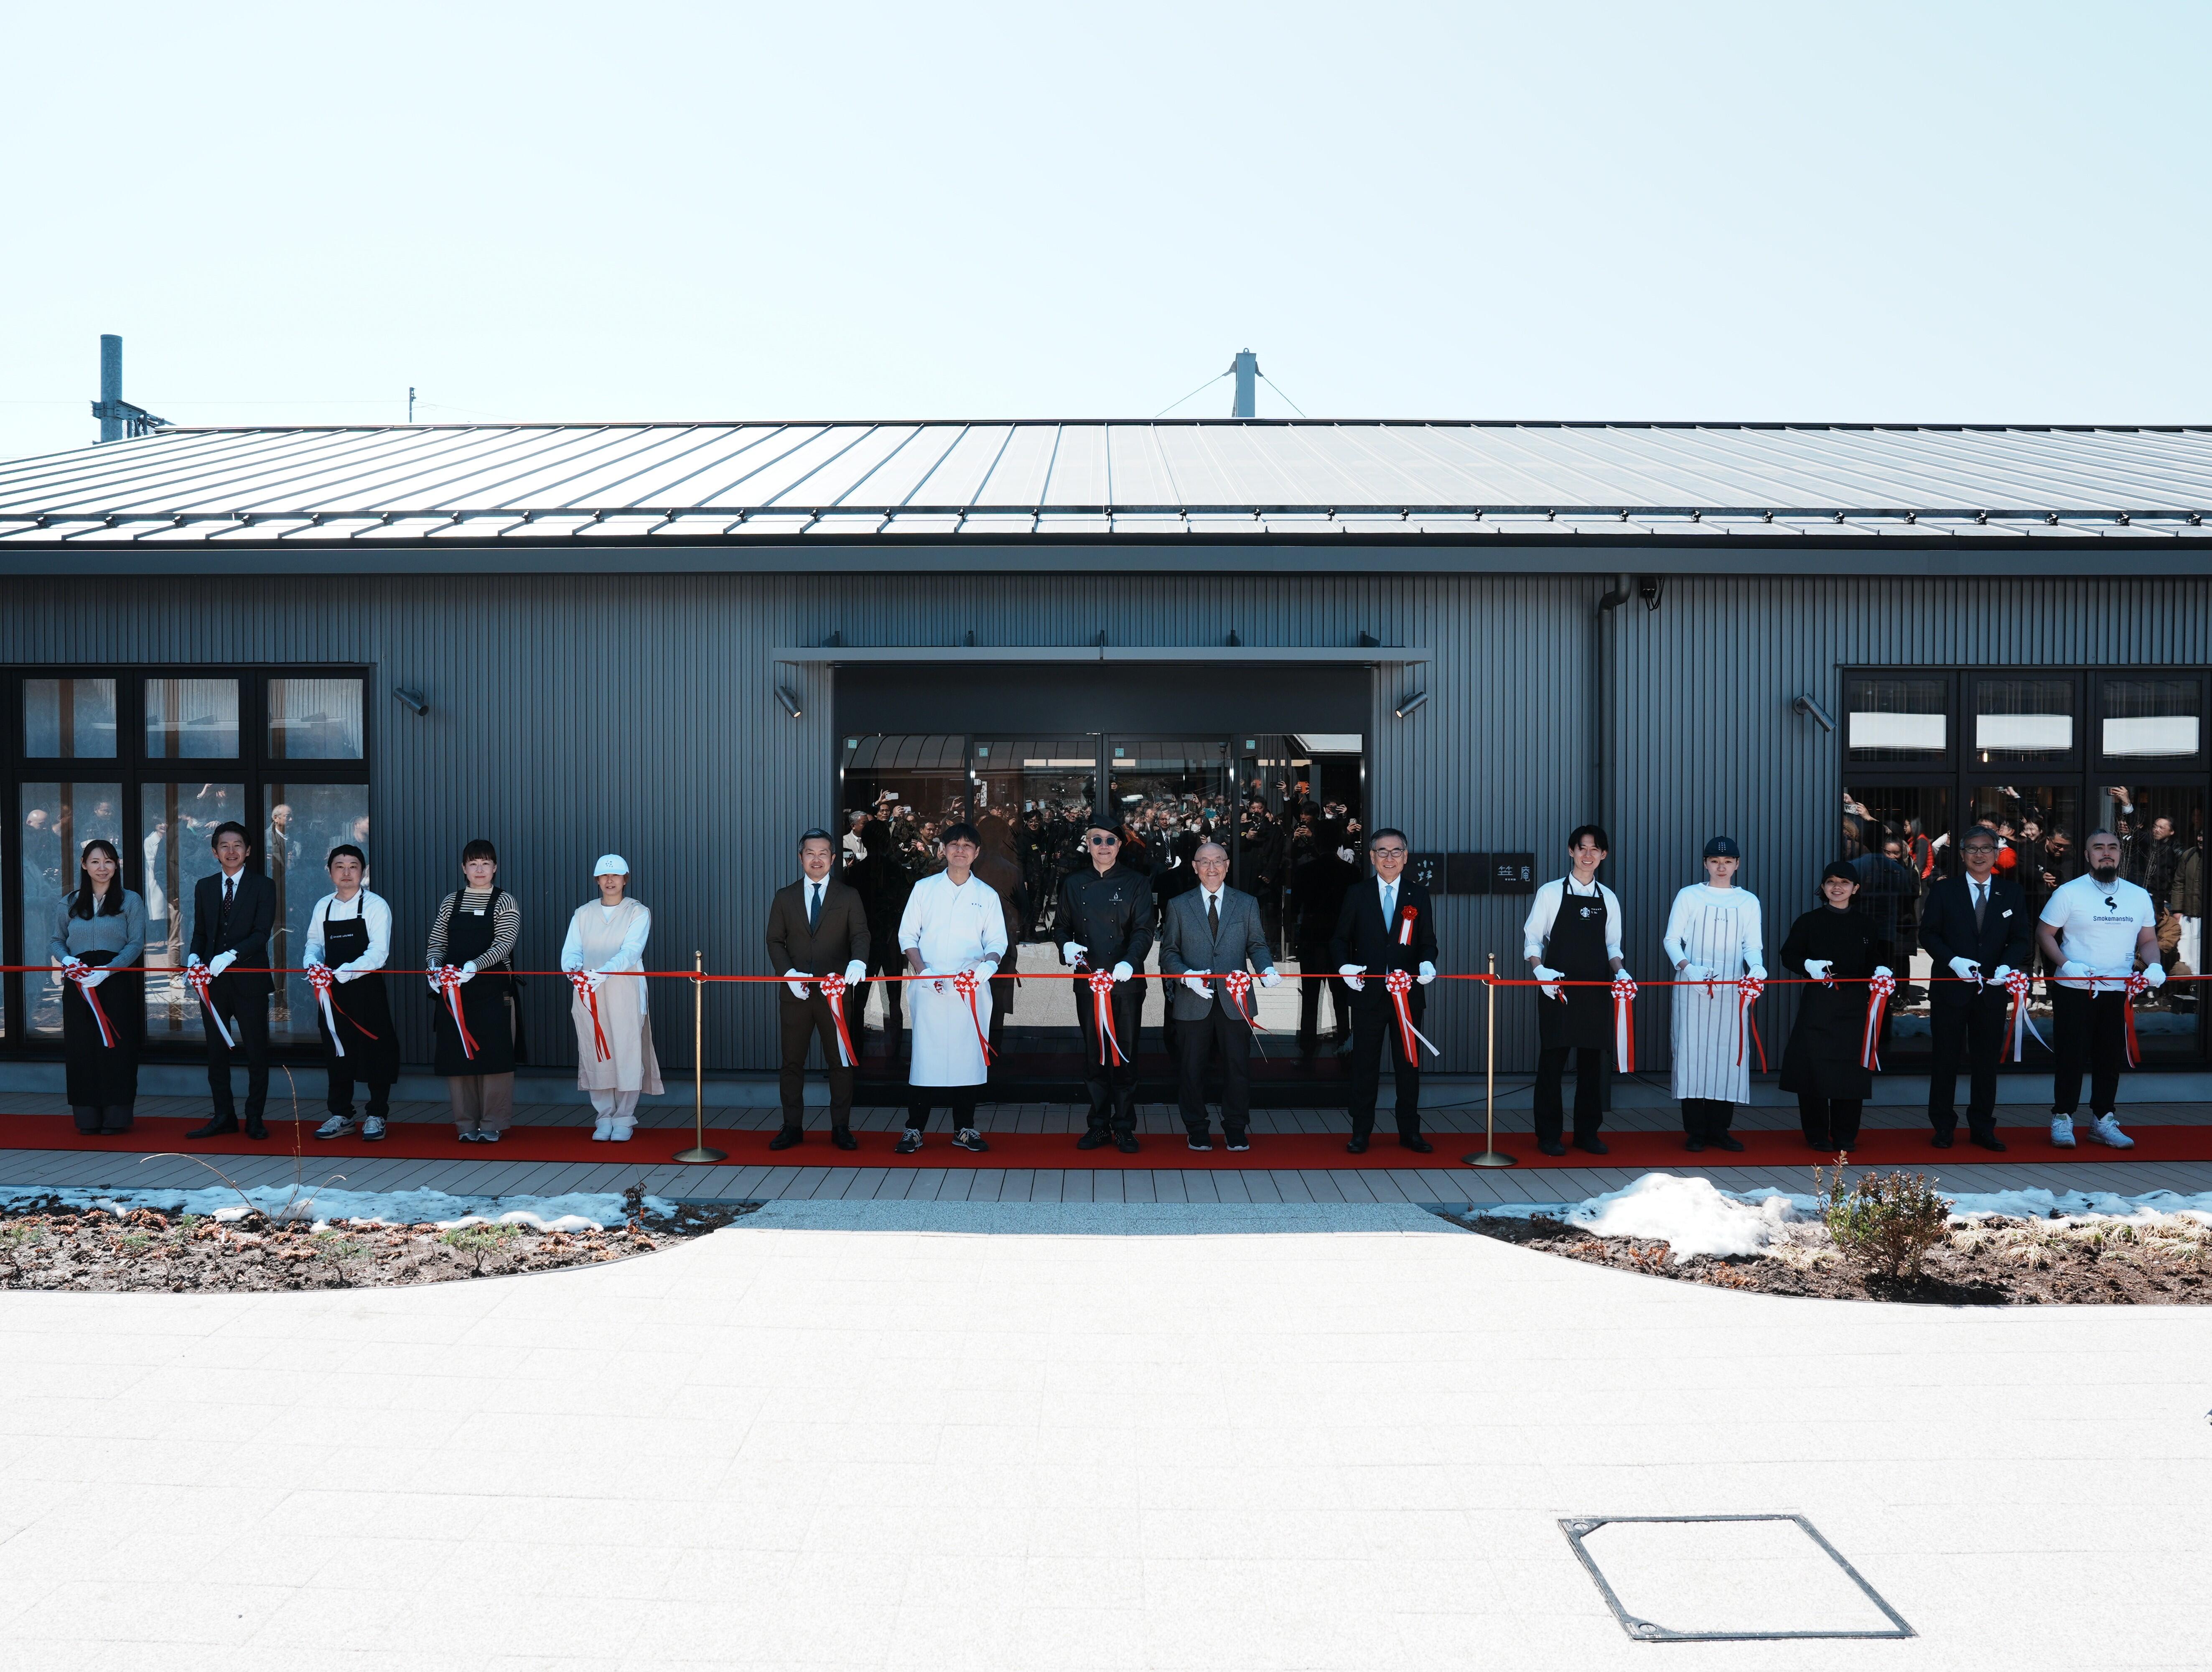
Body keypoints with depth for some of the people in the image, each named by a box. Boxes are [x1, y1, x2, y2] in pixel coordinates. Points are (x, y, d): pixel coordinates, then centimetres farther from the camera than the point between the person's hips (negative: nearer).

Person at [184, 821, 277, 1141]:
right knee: (216, 1052, 8)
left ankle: (254, 1119, 12)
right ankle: (224, 1117, 17)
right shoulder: (204, 887, 12)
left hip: (249, 980, -4)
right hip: (213, 982, 4)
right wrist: (195, 956, -8)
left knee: (256, 1052, 2)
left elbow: (261, 934, -11)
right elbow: (200, 931, 12)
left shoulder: (263, 886, -2)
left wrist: (231, 955, -25)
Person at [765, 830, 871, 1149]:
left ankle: (841, 1128, 11)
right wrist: (789, 973, -10)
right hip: (795, 992, 2)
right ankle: (792, 1127, 14)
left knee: (840, 1062, 3)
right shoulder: (785, 897, 10)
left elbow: (860, 934, -6)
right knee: (792, 1062, 5)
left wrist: (858, 961, -28)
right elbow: (775, 941, 7)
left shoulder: (849, 897, 5)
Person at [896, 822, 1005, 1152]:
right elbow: (908, 935, 7)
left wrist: (988, 963, -14)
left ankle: (965, 1128, 13)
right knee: (925, 1054, -3)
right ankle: (914, 1128, 5)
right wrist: (922, 970, -8)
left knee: (969, 1055, 2)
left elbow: (997, 942, 8)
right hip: (929, 988, -1)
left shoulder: (987, 896, 10)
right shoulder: (924, 888, 8)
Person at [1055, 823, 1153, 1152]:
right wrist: (1067, 946, -9)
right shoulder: (1074, 884, 10)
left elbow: (1143, 930, -7)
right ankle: (1099, 1123, 16)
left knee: (1125, 1054, 2)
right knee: (1094, 1053, 6)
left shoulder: (1136, 885, 2)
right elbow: (1062, 925, 14)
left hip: (1126, 982, -2)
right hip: (1087, 980, 2)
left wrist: (1129, 962, -24)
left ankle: (1124, 1126, 11)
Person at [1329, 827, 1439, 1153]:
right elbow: (1340, 939, 6)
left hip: (1408, 992, 1)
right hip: (1368, 992, 0)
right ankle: (1361, 1133, 14)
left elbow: (1428, 940, 6)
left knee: (1408, 1064, 8)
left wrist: (1427, 963, -15)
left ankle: (1410, 1132, 18)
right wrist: (1344, 966, -12)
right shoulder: (1357, 894, 5)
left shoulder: (1419, 894, 7)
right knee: (1365, 1065, 6)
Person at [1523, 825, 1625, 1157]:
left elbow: (1612, 945, 14)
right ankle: (1549, 1135, 8)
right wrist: (1539, 969, -17)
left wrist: (1619, 971, -5)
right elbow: (1532, 938, 0)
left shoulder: (1609, 899, 10)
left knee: (1592, 1060, 7)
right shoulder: (1551, 893, 0)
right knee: (1553, 1059, 0)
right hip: (1558, 988, -3)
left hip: (1596, 989, 3)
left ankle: (1588, 1132, 18)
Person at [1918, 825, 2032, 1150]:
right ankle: (1943, 1127, 14)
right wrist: (1953, 961, -16)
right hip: (1950, 988, -1)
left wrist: (2007, 966, -14)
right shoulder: (1944, 891, 2)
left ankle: (1983, 1128, 18)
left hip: (1993, 990, 2)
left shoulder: (2013, 893, 7)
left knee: (1987, 1061, 8)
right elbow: (1929, 934, 0)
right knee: (1945, 1059, 4)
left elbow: (2021, 938, 5)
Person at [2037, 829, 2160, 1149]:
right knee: (2071, 1056, -1)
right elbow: (2044, 933, -2)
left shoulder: (2139, 896, 8)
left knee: (2111, 1057, 8)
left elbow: (2148, 940, 12)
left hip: (2118, 991, 4)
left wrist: (2154, 965, -9)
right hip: (2073, 990, -4)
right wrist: (2066, 965, -17)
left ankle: (2103, 1120, 19)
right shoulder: (2068, 893, -4)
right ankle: (2062, 1119, 10)